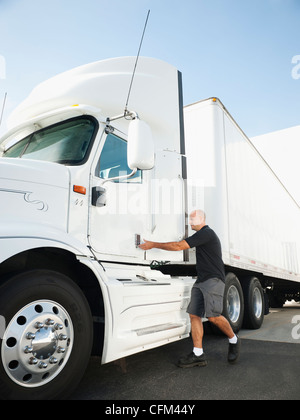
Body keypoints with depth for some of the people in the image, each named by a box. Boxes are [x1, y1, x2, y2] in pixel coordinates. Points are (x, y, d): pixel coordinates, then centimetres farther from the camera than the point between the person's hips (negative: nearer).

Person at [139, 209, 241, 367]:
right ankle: (198, 354, 3)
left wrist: (153, 244, -12)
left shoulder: (206, 233, -12)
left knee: (213, 315, -17)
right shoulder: (202, 235, 21)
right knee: (194, 314, 0)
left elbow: (179, 246, -17)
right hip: (201, 280, 10)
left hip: (214, 279, -10)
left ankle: (233, 340, 10)